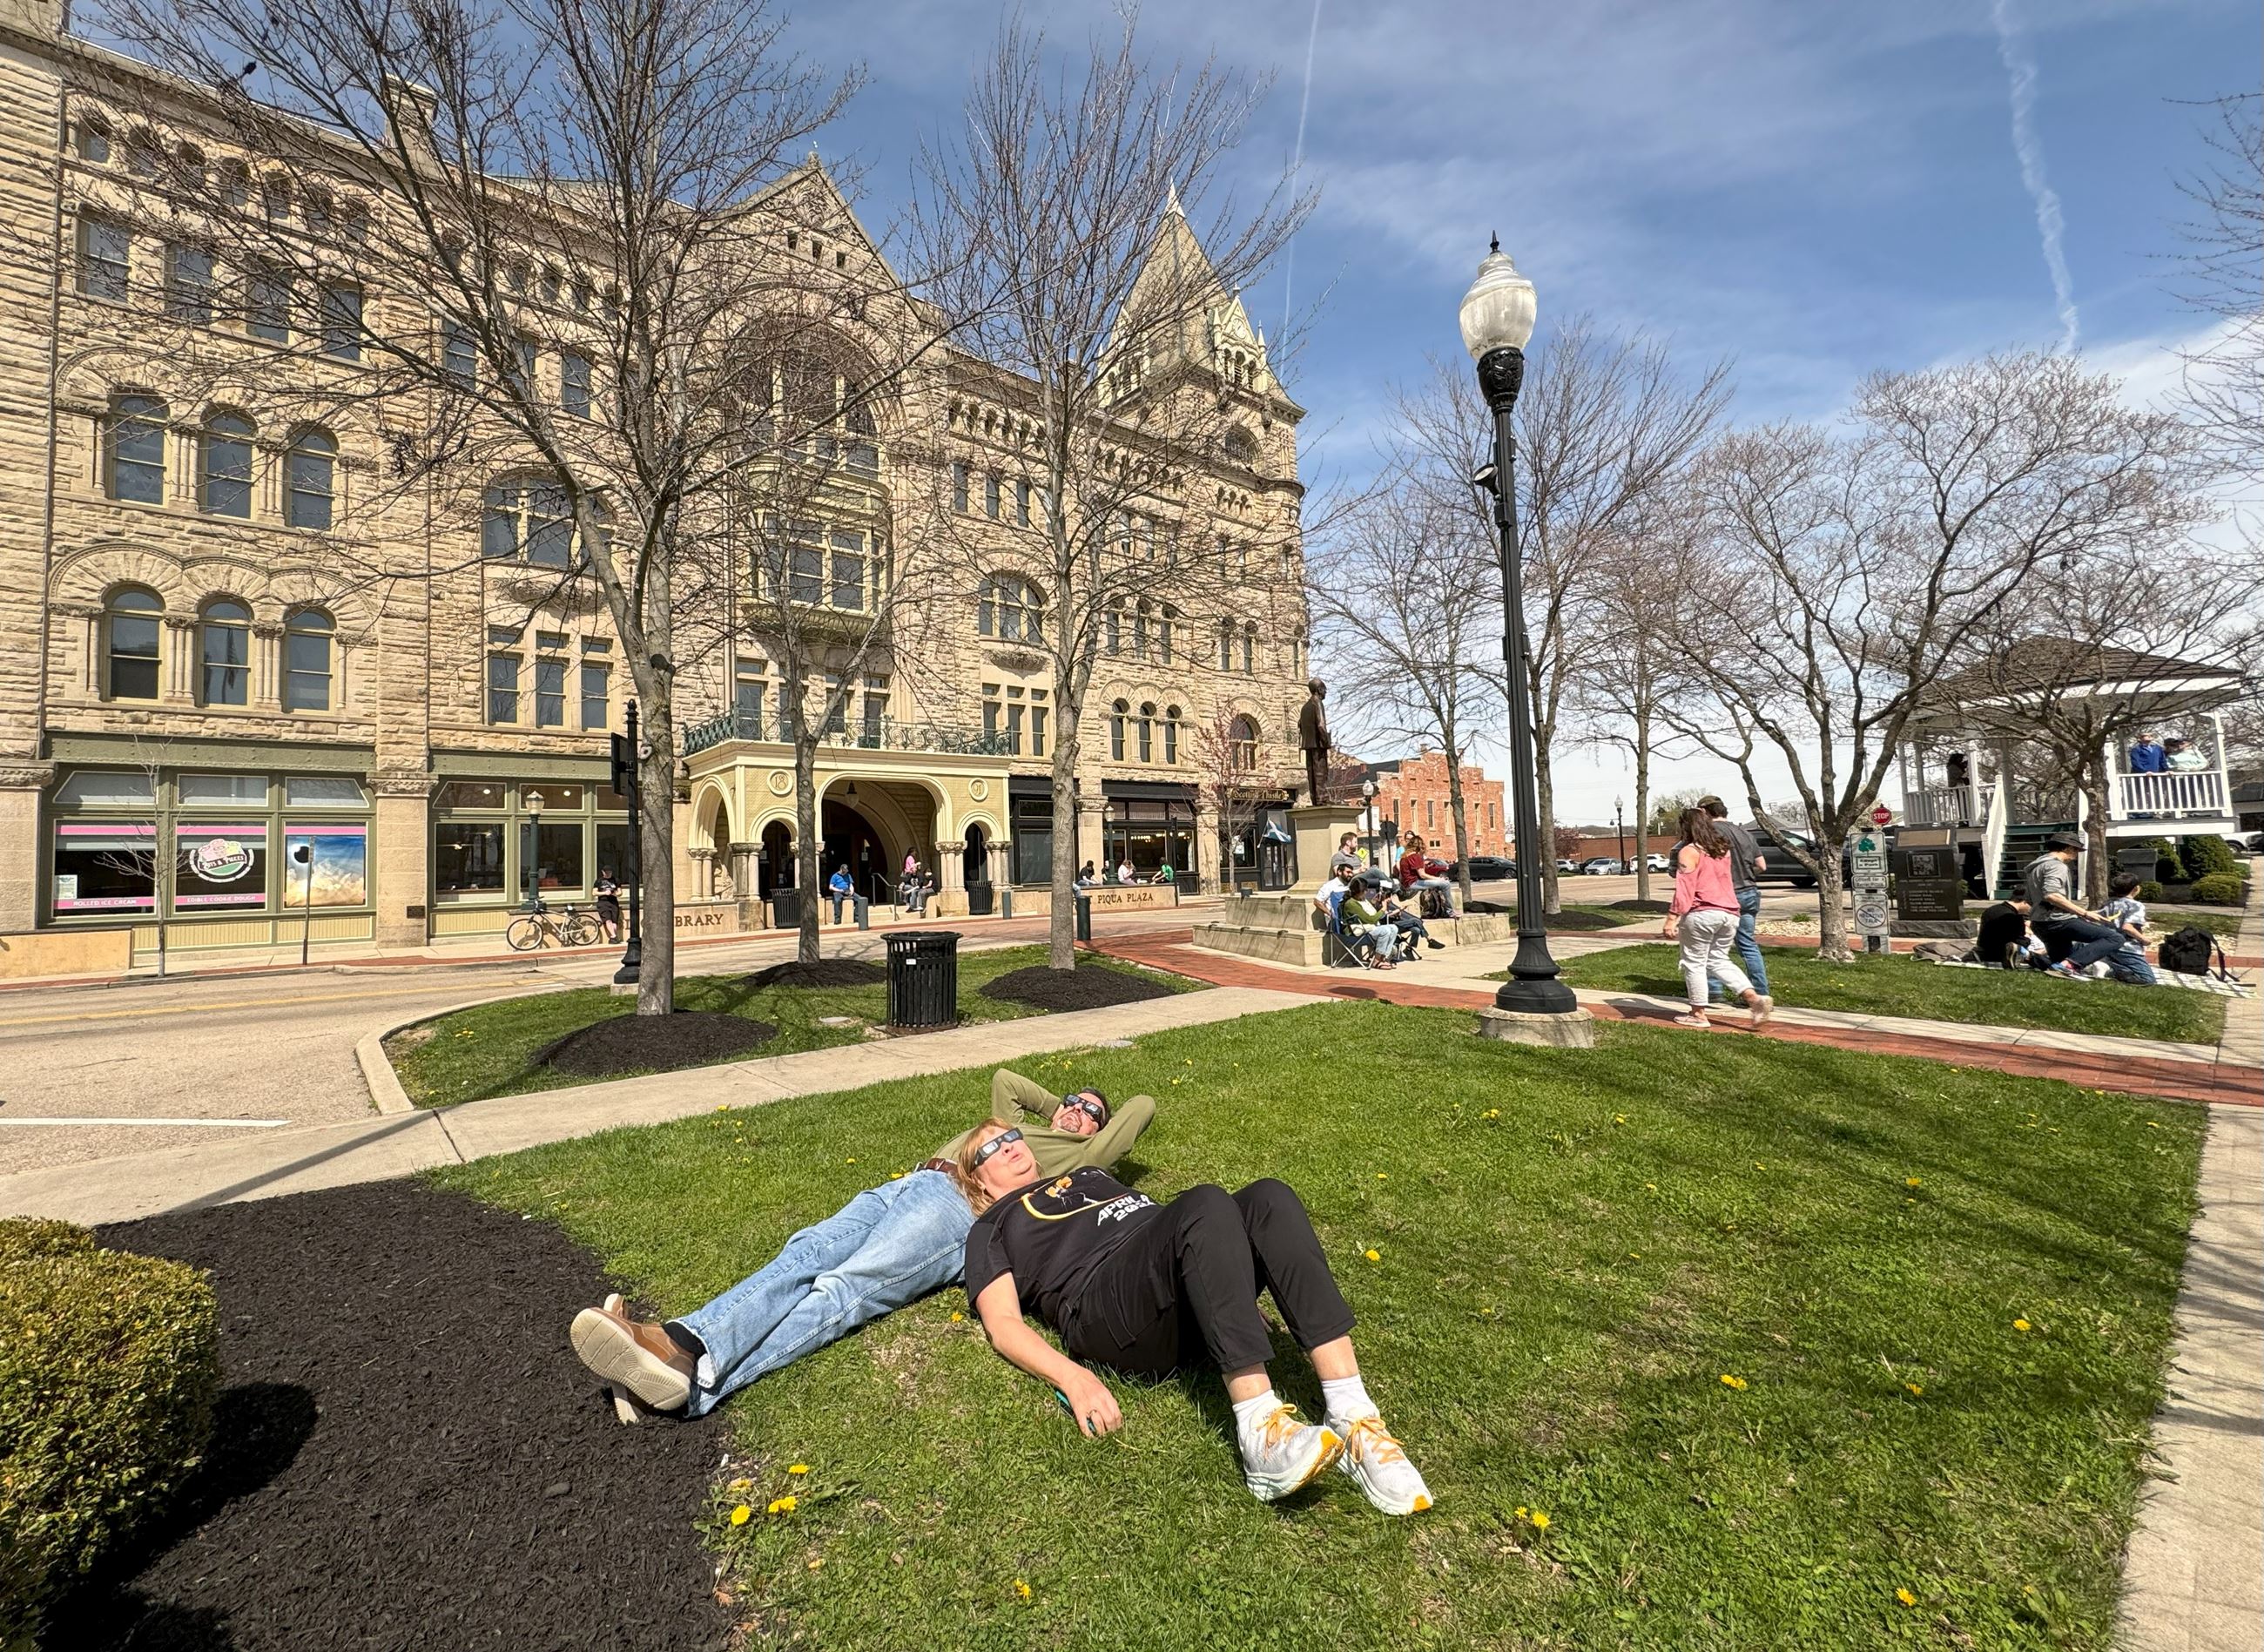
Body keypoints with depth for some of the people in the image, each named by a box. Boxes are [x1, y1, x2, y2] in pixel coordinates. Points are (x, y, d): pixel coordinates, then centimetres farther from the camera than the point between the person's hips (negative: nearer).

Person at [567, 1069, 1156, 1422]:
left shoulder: (1076, 1156, 23)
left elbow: (1142, 1109, 22)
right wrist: (1056, 1105, 48)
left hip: (956, 1209, -6)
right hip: (902, 1188, 6)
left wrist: (1096, 1120, 37)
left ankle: (699, 1384, -49)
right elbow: (1004, 1077, 49)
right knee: (803, 1255, -22)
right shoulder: (1021, 1122, 39)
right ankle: (684, 1344, -45)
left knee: (841, 1291, -29)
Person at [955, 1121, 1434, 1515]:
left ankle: (1351, 1416, -31)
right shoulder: (992, 1229, 21)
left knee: (1266, 1198, -25)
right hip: (1104, 1309, -5)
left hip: (1188, 1300, 5)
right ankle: (1260, 1432, -40)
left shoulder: (1088, 1175, 38)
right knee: (1207, 1204, -32)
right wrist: (1072, 1376, -13)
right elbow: (1003, 1324, 6)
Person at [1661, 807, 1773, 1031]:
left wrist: (1672, 919, -17)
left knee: (1694, 963, 4)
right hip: (1729, 913, 7)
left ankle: (1698, 1014, 9)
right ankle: (1755, 997, -1)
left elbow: (1684, 888, -15)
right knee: (1719, 960, 17)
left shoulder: (1689, 851, -7)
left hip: (1702, 913, -7)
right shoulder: (1723, 849, 15)